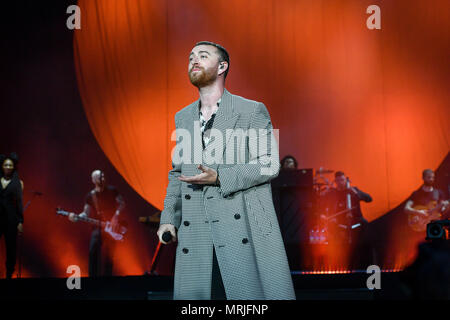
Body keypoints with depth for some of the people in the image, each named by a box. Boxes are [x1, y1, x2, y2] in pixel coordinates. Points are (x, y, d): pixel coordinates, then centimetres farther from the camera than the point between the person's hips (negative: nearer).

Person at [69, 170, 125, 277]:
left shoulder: (111, 190, 2)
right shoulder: (90, 196, 7)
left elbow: (122, 203, 3)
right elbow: (86, 214, 7)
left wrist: (116, 216, -11)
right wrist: (76, 217, -13)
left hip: (111, 227, -1)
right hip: (97, 227, 2)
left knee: (108, 255, -1)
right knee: (93, 252, -12)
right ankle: (93, 275, -4)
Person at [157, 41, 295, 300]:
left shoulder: (252, 110, 3)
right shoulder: (182, 117, 19)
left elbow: (269, 164, -4)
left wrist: (219, 178, -14)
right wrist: (169, 218, 9)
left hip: (244, 229, -4)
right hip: (195, 235, 4)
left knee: (252, 294, -5)